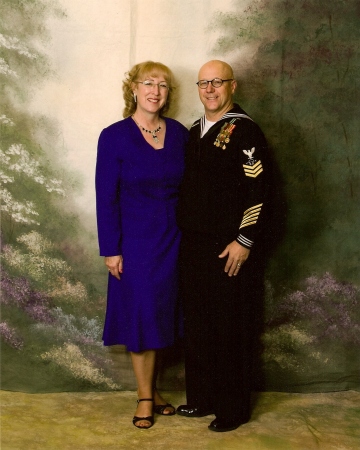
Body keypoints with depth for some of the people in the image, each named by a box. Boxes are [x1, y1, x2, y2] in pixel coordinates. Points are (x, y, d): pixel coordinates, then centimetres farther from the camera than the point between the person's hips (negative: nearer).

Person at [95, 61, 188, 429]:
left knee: (162, 313, 11)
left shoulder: (179, 134, 2)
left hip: (172, 239, 3)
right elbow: (106, 198, -8)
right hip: (135, 240, -3)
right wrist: (110, 250, -10)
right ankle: (145, 395, 21)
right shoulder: (114, 136, -8)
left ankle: (151, 388, 28)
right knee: (140, 313, 5)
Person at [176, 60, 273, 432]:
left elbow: (259, 188, -15)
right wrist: (183, 232, 16)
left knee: (230, 330, 2)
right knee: (196, 325, 14)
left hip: (228, 249, -7)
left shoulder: (244, 131, -9)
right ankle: (202, 398, 29)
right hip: (193, 246, 7)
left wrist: (244, 241, -17)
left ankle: (233, 409, 17)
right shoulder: (194, 133, 14)